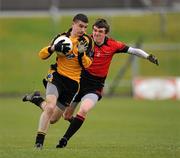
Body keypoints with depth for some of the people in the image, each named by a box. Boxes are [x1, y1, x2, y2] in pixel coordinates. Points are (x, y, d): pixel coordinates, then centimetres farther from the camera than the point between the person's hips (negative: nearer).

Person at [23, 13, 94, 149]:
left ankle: (38, 100, 37)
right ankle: (39, 142, -17)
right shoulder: (62, 37, 2)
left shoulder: (87, 41, 0)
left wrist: (81, 53, -25)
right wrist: (54, 48, -14)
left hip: (73, 82, 2)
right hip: (57, 76, -2)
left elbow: (87, 64, -6)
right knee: (50, 107, -27)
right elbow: (42, 55, 6)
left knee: (54, 117, 9)